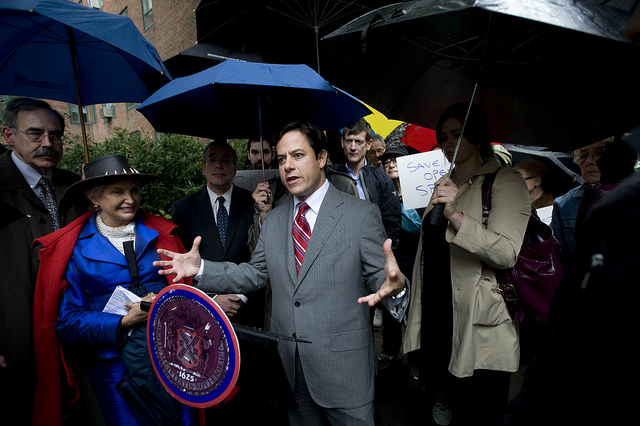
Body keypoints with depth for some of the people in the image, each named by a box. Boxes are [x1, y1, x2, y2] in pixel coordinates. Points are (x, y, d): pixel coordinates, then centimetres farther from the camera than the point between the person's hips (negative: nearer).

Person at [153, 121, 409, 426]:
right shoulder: (273, 220, 6)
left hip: (344, 366, -4)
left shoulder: (362, 214, -9)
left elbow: (378, 276, -11)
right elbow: (256, 273, 10)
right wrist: (200, 268, 0)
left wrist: (394, 286, -34)